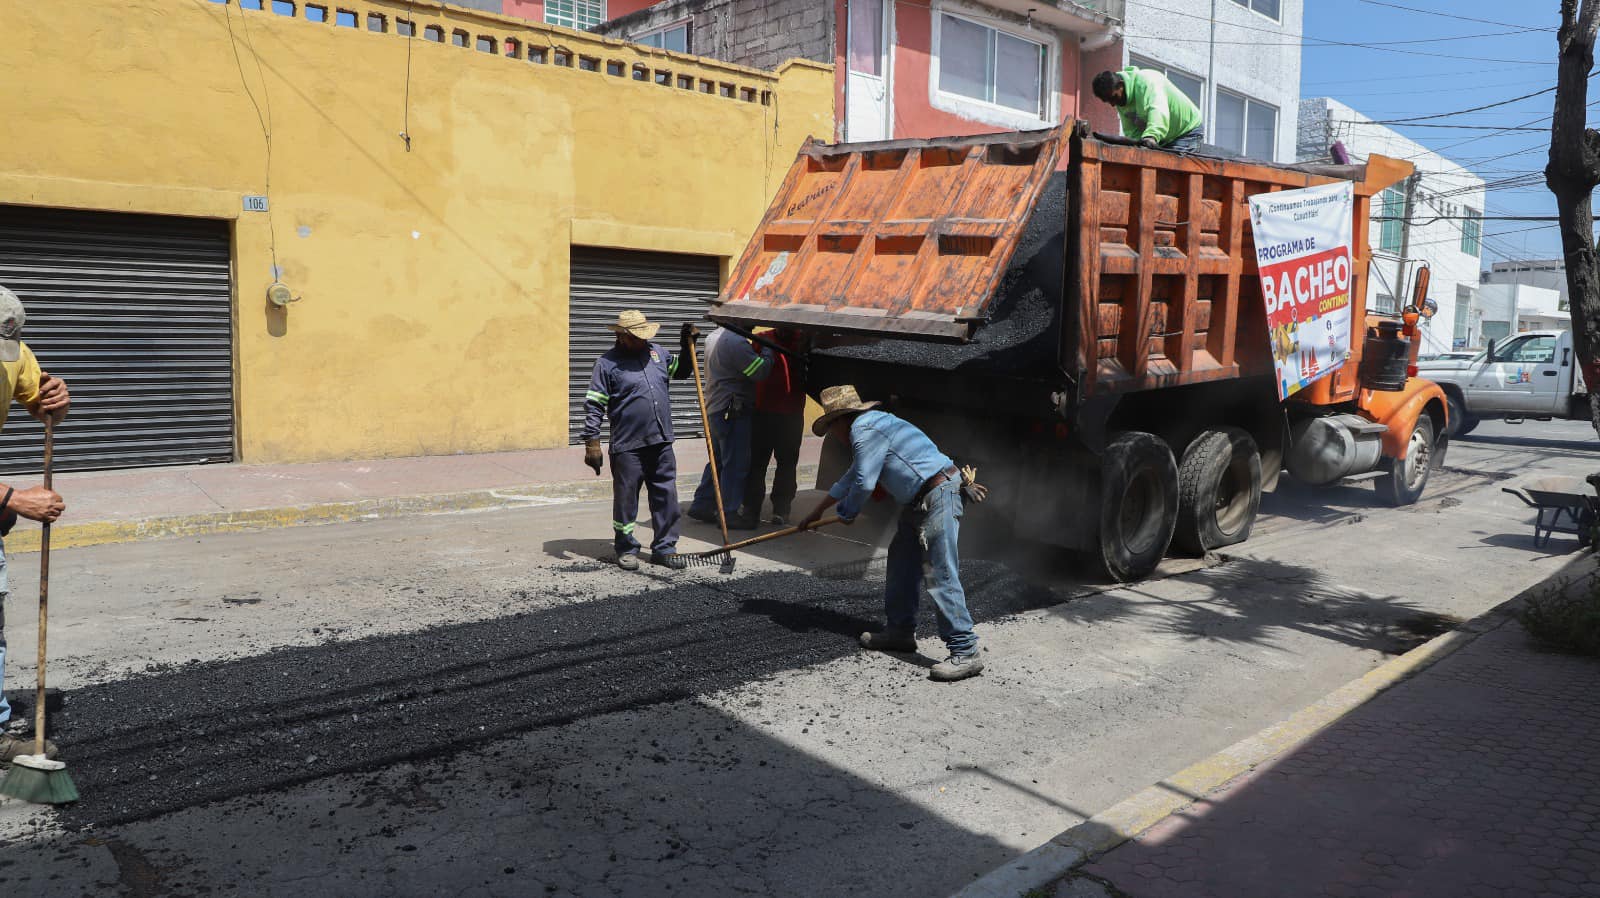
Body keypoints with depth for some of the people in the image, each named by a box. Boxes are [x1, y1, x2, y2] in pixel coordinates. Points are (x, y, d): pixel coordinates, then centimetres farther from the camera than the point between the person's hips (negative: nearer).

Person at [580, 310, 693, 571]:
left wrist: (687, 347, 14)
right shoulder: (607, 363, -5)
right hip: (627, 445, -5)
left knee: (666, 497, 8)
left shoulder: (657, 352, 12)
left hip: (661, 443, 5)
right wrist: (592, 443, -12)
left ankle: (664, 548, 19)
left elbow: (680, 371, 31)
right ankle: (626, 549, 19)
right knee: (626, 499, 5)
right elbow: (593, 405, -7)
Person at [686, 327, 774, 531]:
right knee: (736, 463, -4)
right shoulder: (736, 342, -19)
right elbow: (760, 371, -20)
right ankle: (730, 513, 0)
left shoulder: (714, 336, 13)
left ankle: (701, 504, 21)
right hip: (732, 411, -10)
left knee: (718, 460, 17)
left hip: (716, 408, 10)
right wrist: (768, 350, -5)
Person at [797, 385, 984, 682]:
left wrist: (846, 513, 7)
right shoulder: (870, 425, 23)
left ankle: (965, 652, -13)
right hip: (920, 499, 11)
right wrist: (816, 512, 43)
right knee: (901, 559, 19)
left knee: (940, 574, -13)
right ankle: (901, 630, 28)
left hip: (937, 494, -11)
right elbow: (852, 477, 34)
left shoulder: (864, 431, -11)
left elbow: (863, 483, -15)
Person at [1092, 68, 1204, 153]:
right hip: (1163, 140, 7)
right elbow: (1131, 131, -5)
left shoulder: (1146, 81, -28)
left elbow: (1158, 110, -45)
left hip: (1187, 131, -7)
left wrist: (1151, 136, -62)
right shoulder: (1121, 102, -2)